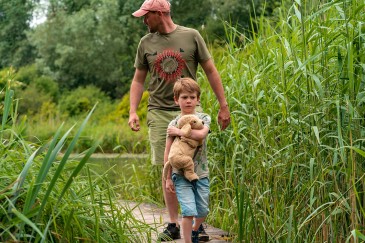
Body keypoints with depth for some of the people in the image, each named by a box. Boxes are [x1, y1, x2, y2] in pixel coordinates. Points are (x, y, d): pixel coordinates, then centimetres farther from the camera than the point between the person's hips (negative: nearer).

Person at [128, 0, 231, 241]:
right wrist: (133, 111, 2)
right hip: (160, 113, 2)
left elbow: (211, 71, 4)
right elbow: (138, 80, 13)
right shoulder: (146, 43, 8)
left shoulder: (191, 36, 0)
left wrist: (224, 106, 2)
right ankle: (174, 223, 9)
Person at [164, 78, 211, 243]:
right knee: (189, 211, -13)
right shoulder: (173, 124, 0)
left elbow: (201, 134, -21)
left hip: (201, 173, 2)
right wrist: (168, 178, -3)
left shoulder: (204, 118, 2)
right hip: (181, 175, -2)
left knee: (203, 211, 12)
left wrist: (179, 132, -17)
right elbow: (168, 153, 0)